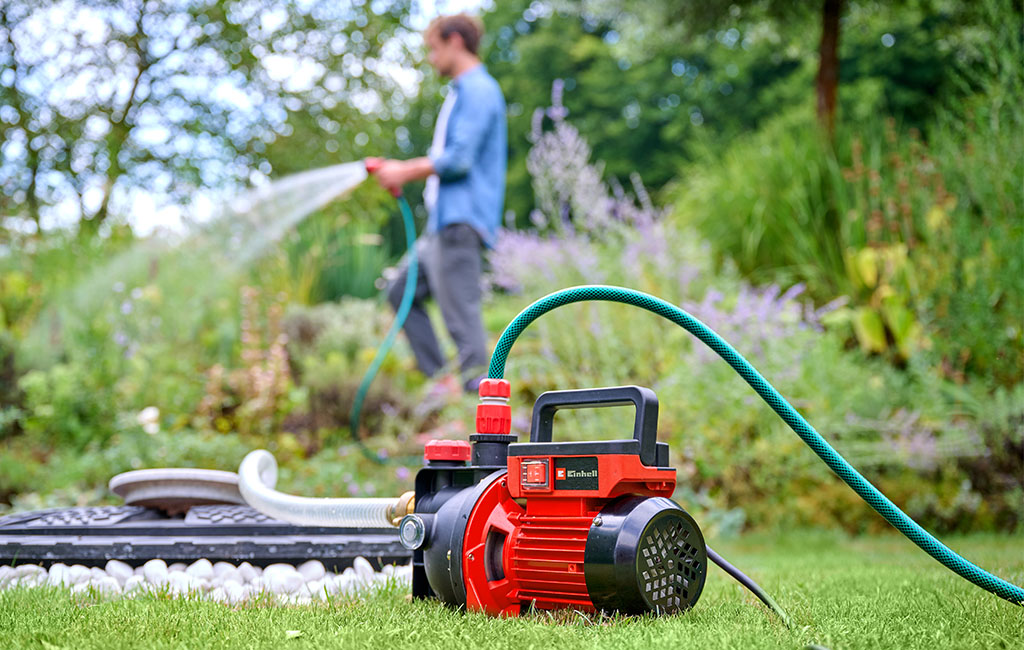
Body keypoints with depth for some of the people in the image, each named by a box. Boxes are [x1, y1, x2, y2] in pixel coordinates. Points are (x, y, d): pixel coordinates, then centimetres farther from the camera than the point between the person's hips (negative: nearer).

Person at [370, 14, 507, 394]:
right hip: (445, 220, 11)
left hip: (463, 220, -11)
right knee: (402, 292, 14)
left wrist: (407, 172, -7)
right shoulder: (463, 92, 24)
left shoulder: (478, 91, -9)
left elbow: (459, 160, -19)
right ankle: (438, 381, 11)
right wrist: (402, 170, 17)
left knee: (460, 313, -14)